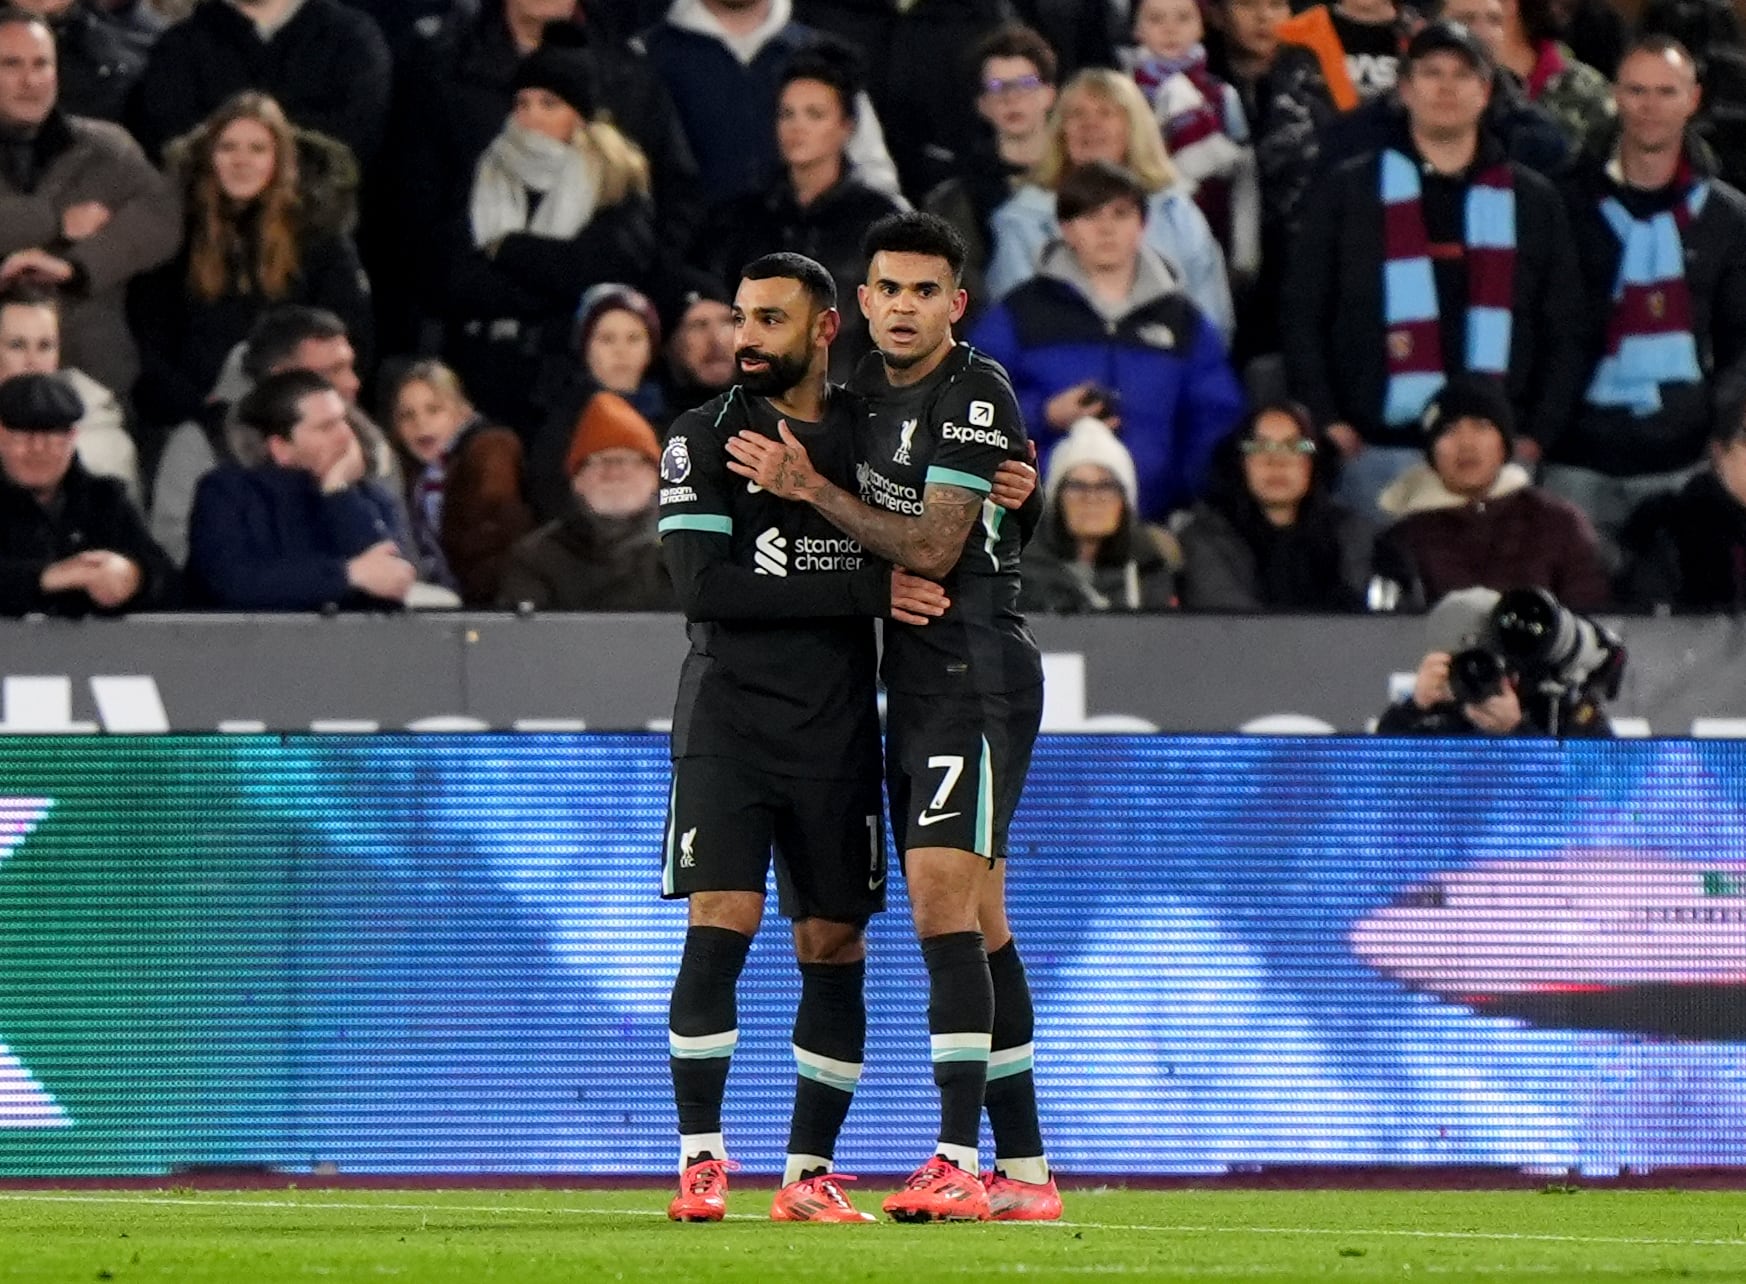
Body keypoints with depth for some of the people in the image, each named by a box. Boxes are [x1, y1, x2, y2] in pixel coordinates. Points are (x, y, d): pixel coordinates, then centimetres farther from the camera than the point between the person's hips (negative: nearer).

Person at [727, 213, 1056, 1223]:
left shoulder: (975, 394, -11)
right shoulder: (867, 389, 13)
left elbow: (932, 551, -16)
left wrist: (812, 490, -15)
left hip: (975, 675, -9)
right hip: (915, 678, 9)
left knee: (945, 910, -18)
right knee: (977, 926, 8)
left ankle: (959, 1162, -22)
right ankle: (1024, 1171, 11)